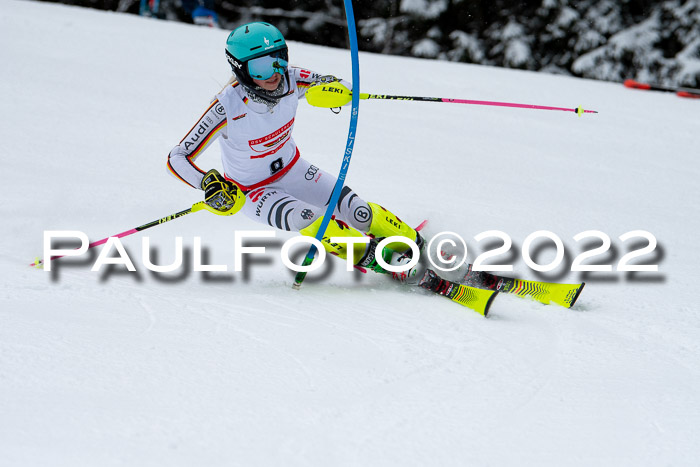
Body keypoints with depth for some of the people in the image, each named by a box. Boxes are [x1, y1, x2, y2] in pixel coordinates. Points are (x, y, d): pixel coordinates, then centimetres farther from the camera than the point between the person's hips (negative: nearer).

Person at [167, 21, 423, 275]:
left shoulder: (291, 80, -23)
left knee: (359, 213, -8)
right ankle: (371, 258, -4)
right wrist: (208, 183, -47)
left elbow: (340, 85, -5)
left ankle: (416, 247, 18)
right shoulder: (227, 107, -34)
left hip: (293, 170, 4)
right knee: (313, 224, -28)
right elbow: (177, 158, -29)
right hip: (252, 191, -4)